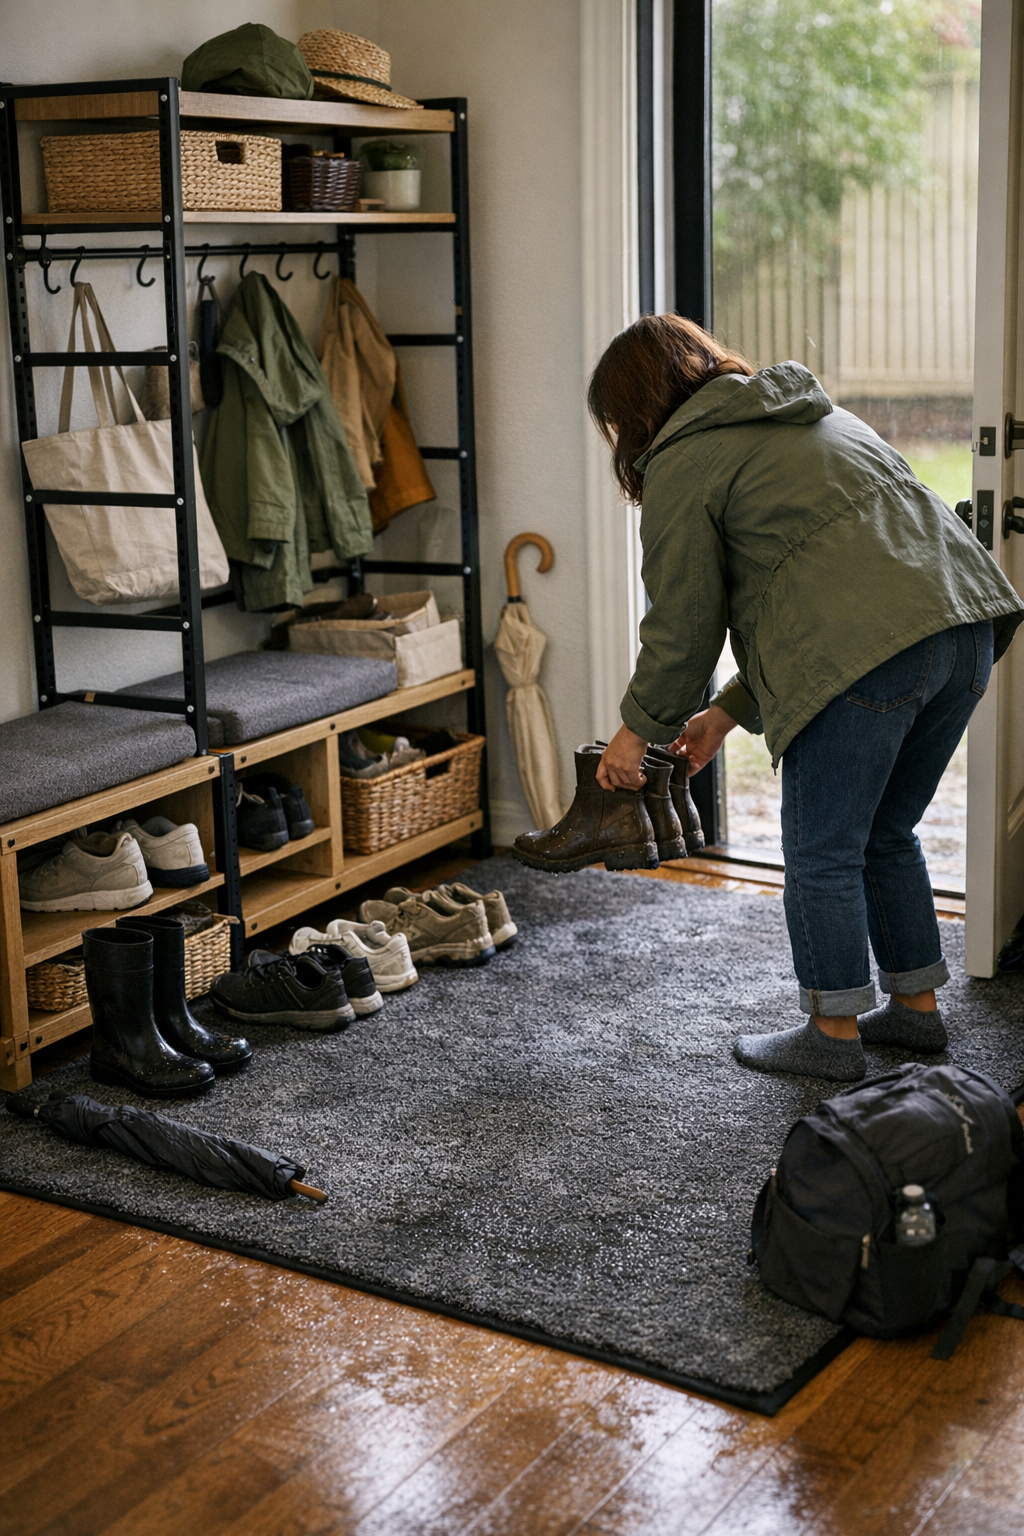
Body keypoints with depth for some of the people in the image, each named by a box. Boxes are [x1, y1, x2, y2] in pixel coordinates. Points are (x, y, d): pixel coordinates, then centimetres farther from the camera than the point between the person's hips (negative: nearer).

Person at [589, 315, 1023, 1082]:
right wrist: (732, 710, 31)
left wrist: (641, 726, 19)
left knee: (824, 854, 7)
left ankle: (834, 1035, 18)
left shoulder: (682, 462, 3)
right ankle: (917, 1008, 32)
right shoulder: (812, 413, 30)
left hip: (867, 655, -9)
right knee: (886, 835, 23)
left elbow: (684, 622, 4)